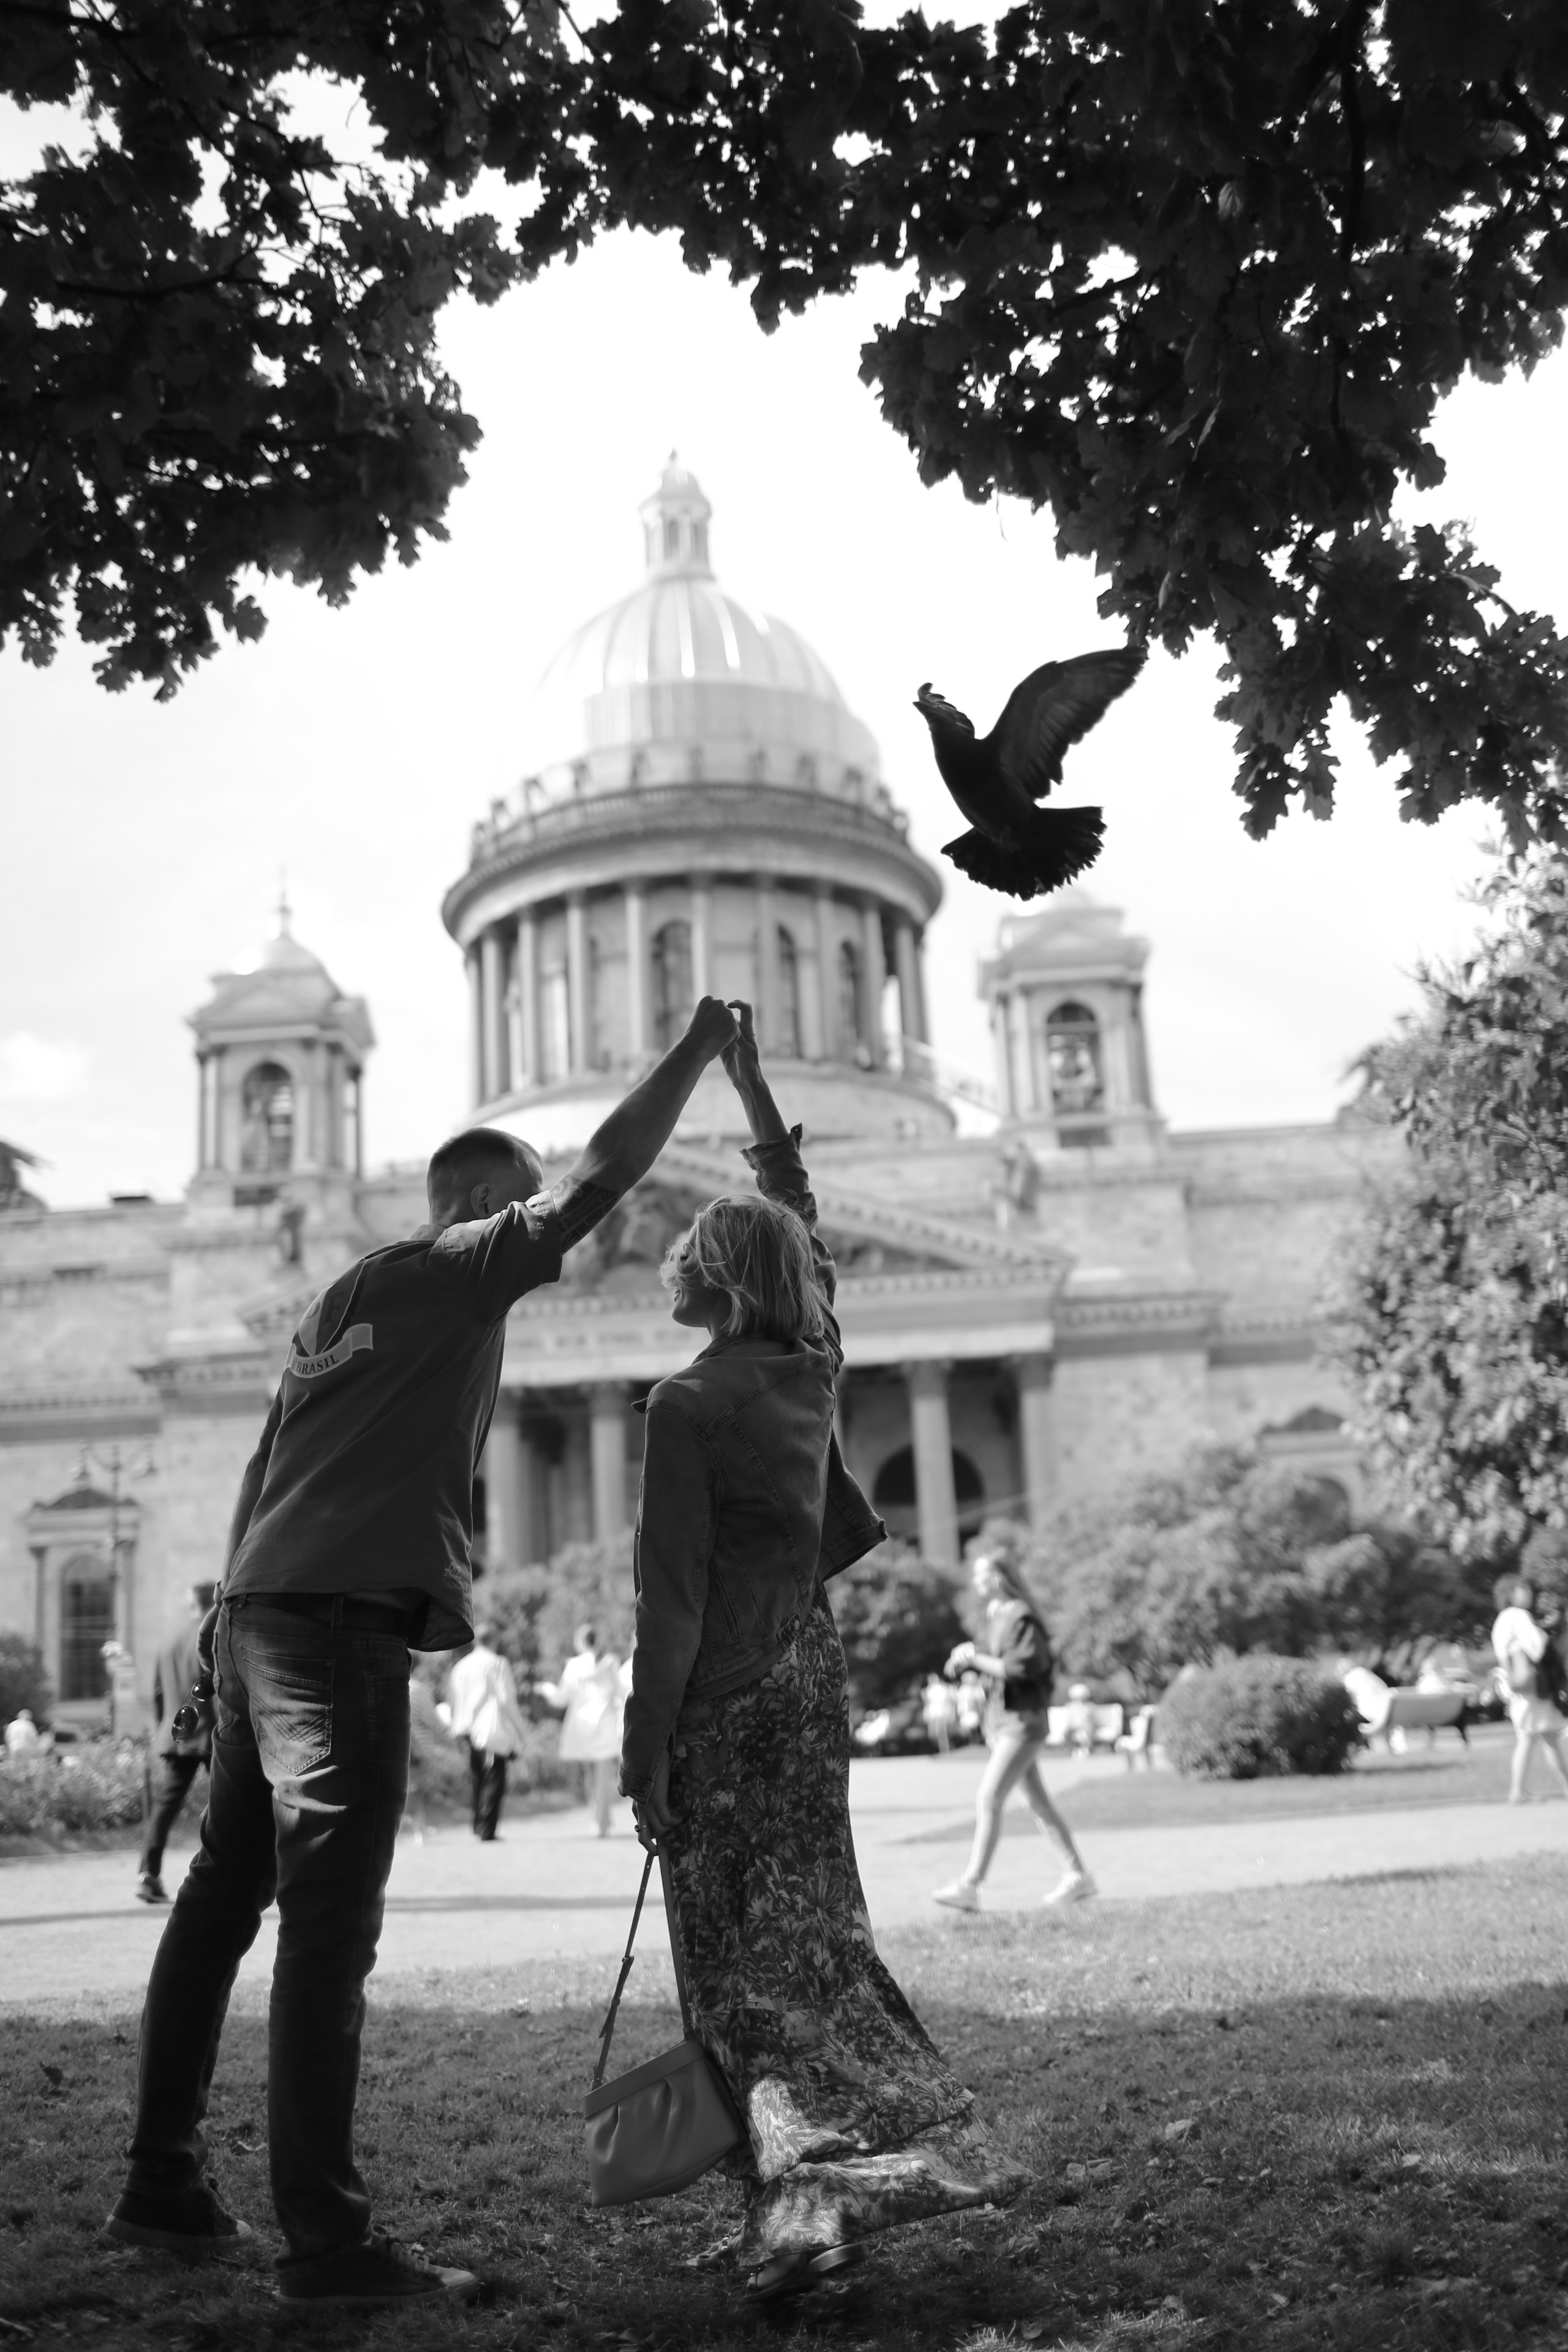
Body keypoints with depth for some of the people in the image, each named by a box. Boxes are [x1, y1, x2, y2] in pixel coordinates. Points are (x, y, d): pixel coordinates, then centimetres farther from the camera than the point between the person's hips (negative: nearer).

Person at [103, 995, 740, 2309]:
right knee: (330, 1919, -10)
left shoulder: (351, 1295, 24)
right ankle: (327, 2241, -9)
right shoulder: (461, 1266, 0)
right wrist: (701, 1049, 6)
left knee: (224, 1898, 13)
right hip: (341, 1617, -9)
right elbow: (612, 1166, -4)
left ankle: (166, 2187, 21)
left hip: (260, 1610, 9)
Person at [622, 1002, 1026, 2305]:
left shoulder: (687, 1405, -13)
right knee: (814, 1932, 13)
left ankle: (819, 2197, -9)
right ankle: (901, 2158, 14)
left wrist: (645, 1753, -11)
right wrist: (756, 1092, 30)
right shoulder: (815, 1368, 4)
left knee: (745, 1964, -1)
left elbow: (674, 1599, -15)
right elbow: (805, 1228, 22)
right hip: (812, 1677, 6)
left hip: (725, 1697, -6)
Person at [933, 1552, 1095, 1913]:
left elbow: (1020, 1669, -23)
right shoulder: (996, 1617, 13)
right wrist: (965, 1663, -1)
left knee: (988, 1799, -12)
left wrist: (976, 1658, -18)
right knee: (1037, 1803, 14)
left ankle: (969, 1886, -12)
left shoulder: (1020, 1617, -16)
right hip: (1007, 1720, 10)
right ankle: (1077, 1876, 22)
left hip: (1024, 1723, -10)